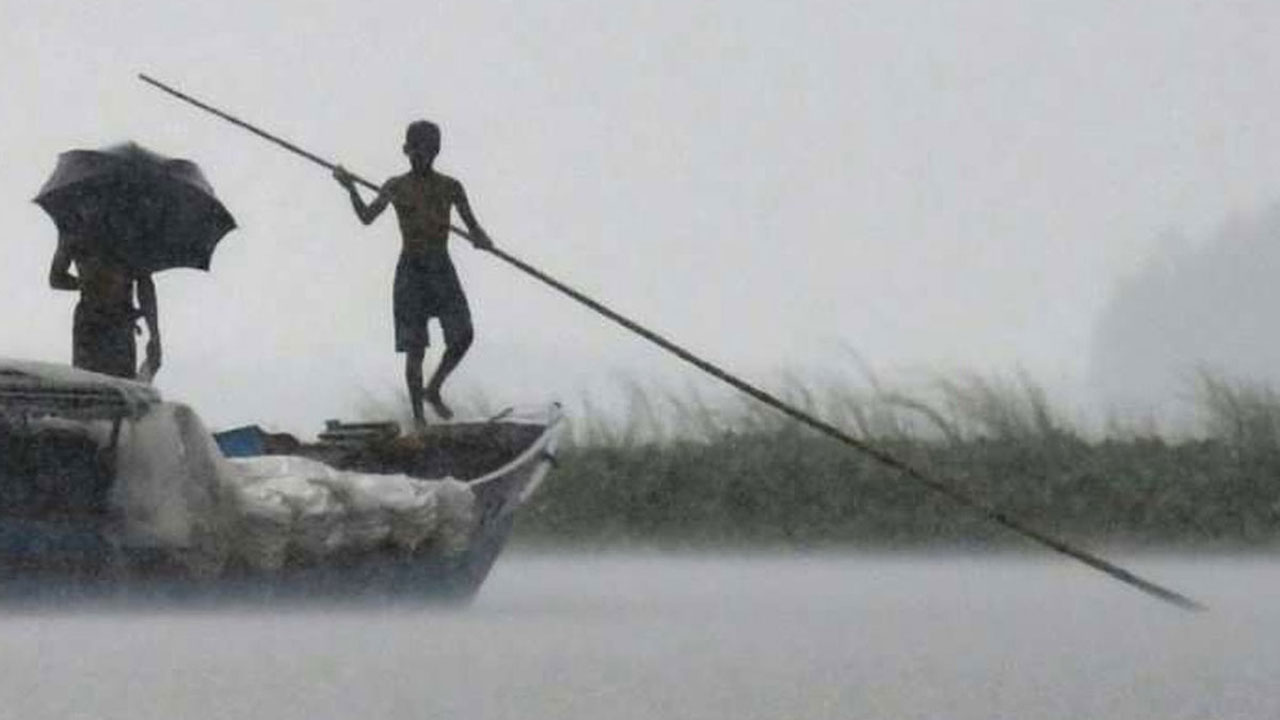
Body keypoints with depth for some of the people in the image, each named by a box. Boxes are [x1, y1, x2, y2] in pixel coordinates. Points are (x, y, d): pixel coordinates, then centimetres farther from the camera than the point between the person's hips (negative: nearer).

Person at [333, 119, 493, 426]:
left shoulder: (451, 187, 7)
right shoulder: (397, 187, 3)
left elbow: (473, 227, 8)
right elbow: (367, 217, -7)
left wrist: (482, 239, -15)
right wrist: (351, 190, -22)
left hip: (443, 271, 2)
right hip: (411, 271, -2)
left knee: (463, 336, -12)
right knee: (415, 347, -5)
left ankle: (433, 389, 12)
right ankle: (418, 415, 3)